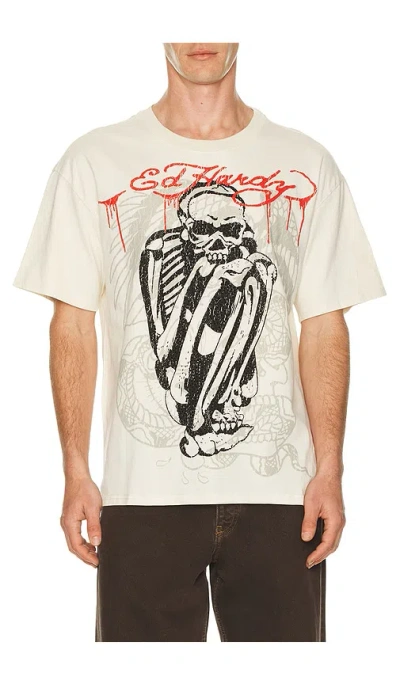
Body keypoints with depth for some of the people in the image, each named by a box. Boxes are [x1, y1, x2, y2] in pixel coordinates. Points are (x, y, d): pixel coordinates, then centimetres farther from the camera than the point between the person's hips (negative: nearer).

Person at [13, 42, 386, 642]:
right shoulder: (94, 162, 3)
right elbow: (73, 326, 3)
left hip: (280, 488, 1)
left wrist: (329, 470, -1)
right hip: (142, 492, -1)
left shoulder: (307, 166, 7)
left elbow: (323, 328, 6)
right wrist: (76, 473, -1)